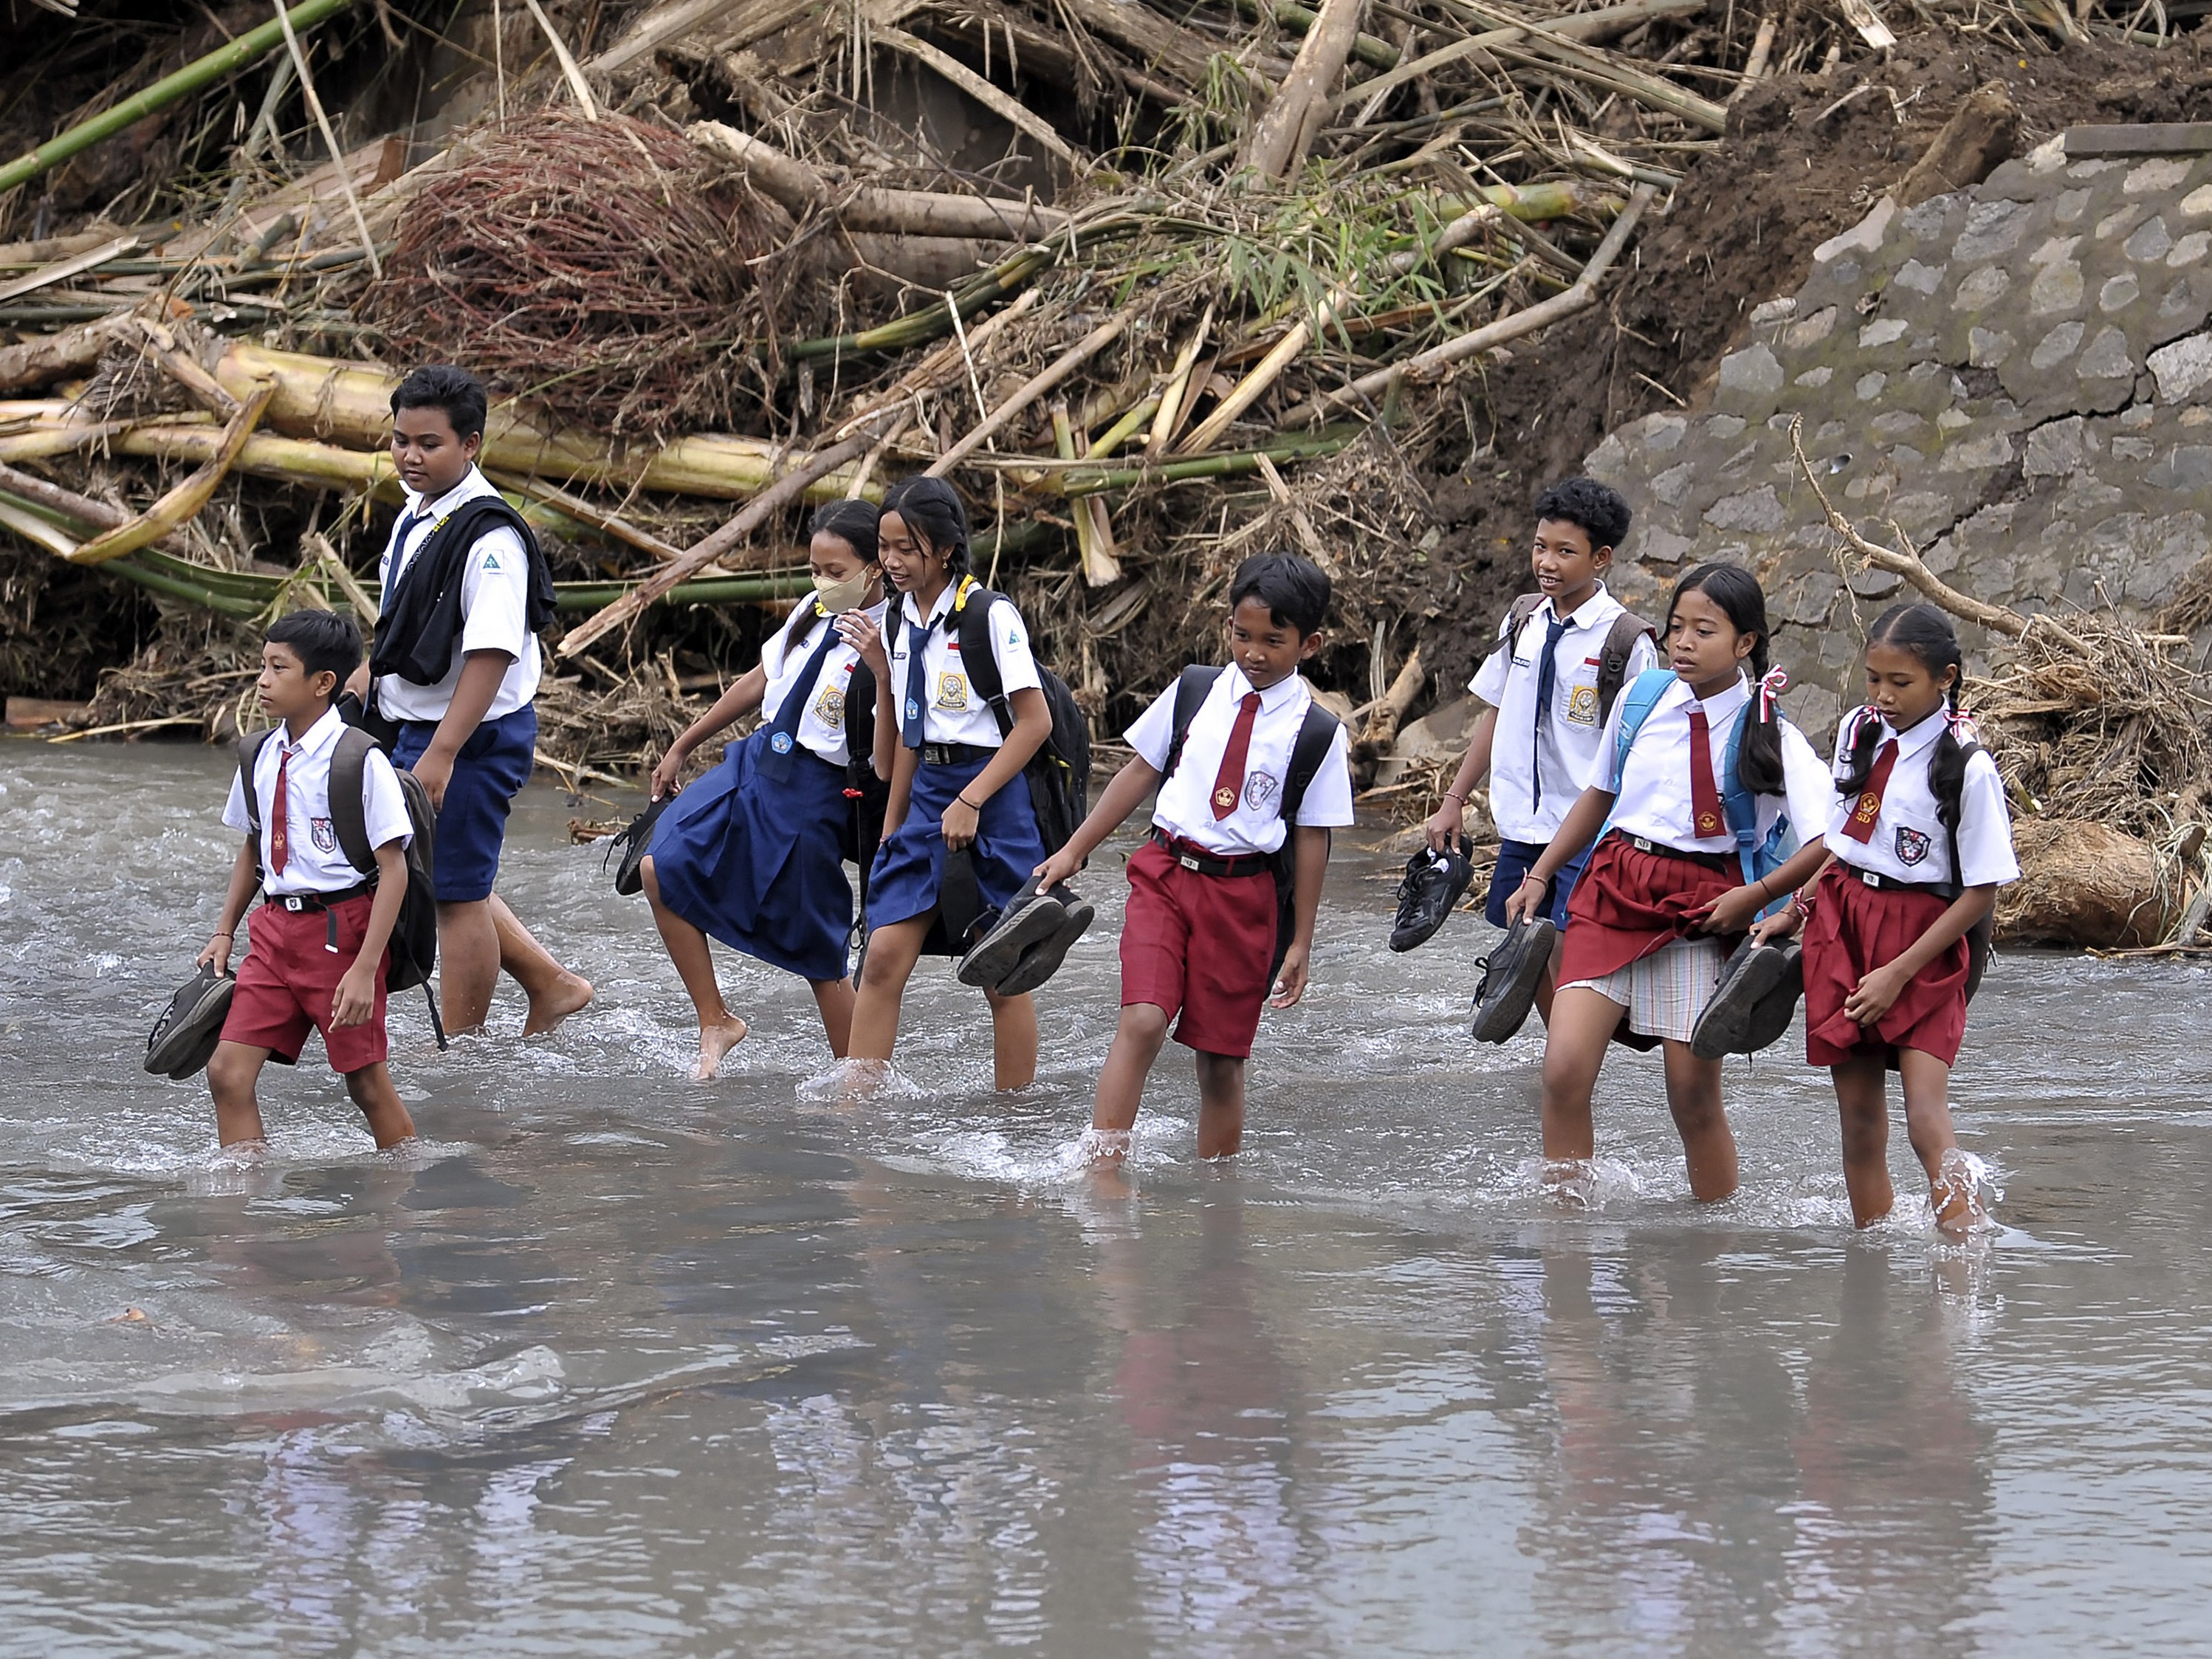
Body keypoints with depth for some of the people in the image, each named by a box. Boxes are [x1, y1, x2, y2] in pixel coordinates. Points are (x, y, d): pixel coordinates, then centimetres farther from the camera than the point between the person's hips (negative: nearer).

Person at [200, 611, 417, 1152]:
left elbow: (393, 868, -14)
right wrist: (225, 932, 15)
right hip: (277, 926, 6)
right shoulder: (264, 757, 7)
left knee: (366, 1082, 3)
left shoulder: (358, 761, -13)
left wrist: (365, 969, -19)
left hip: (341, 928, -6)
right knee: (228, 1071, -5)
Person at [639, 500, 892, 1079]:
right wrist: (682, 747, 24)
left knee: (818, 954, -1)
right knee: (662, 868, -5)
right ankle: (715, 1023, 6)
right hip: (755, 763, 7)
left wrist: (879, 668, -39)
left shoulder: (891, 644, -16)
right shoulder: (815, 612, 5)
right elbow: (761, 682, 19)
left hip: (813, 793, -7)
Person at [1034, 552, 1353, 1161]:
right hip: (1165, 872, 1)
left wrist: (1300, 943, 4)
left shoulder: (1316, 733, -1)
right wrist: (1074, 851, 11)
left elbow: (1312, 839, 2)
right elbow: (1140, 772, 13)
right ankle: (1102, 1167, -20)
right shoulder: (1195, 692, 5)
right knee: (1143, 1020, -17)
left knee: (1221, 1056, 4)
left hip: (1242, 893, -1)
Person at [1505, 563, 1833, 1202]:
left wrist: (1758, 896, -15)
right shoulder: (1640, 700, 6)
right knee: (1564, 1070, -10)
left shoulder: (1769, 736, -6)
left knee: (1694, 1094, -1)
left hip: (1700, 909, -3)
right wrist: (1539, 876, 18)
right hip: (1612, 888, 3)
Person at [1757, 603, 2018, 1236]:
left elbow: (1981, 893, -11)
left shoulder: (1967, 768, -13)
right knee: (1860, 1122, 6)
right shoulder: (1857, 731, 6)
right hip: (1840, 925, 5)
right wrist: (1796, 910, 13)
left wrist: (1899, 973, -13)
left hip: (1923, 947, -5)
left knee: (1927, 1122, -17)